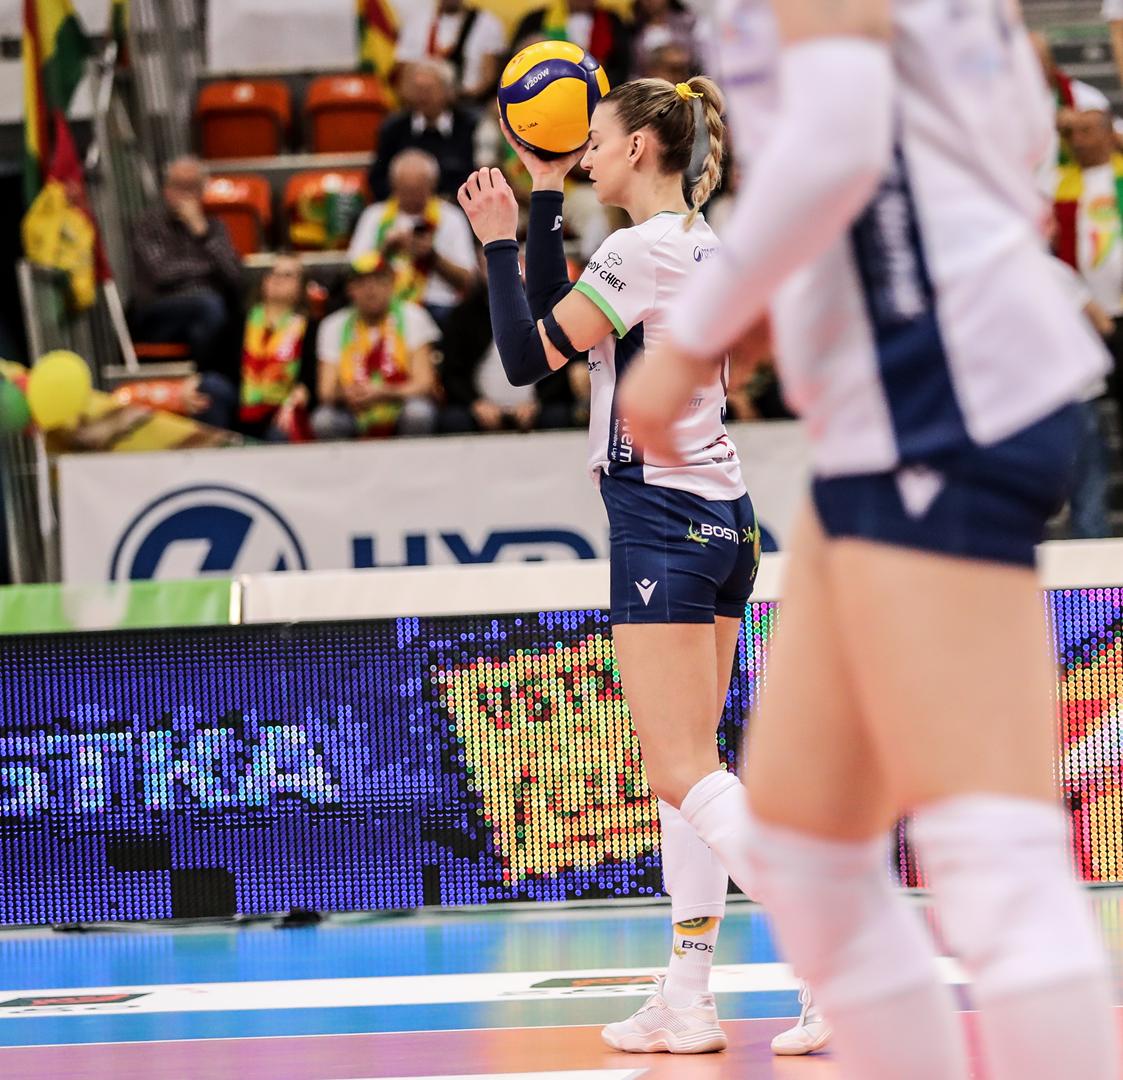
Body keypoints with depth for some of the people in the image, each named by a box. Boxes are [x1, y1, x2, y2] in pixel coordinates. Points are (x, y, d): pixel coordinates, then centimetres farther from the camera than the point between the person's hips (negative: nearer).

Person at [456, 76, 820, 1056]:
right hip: (721, 517, 10)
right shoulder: (702, 244, 15)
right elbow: (558, 329, 21)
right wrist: (546, 200, 20)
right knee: (683, 768, 9)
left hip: (662, 516, -10)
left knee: (685, 770, -9)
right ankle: (689, 997, 9)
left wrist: (498, 240, -2)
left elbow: (527, 357, -11)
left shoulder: (643, 249, -14)